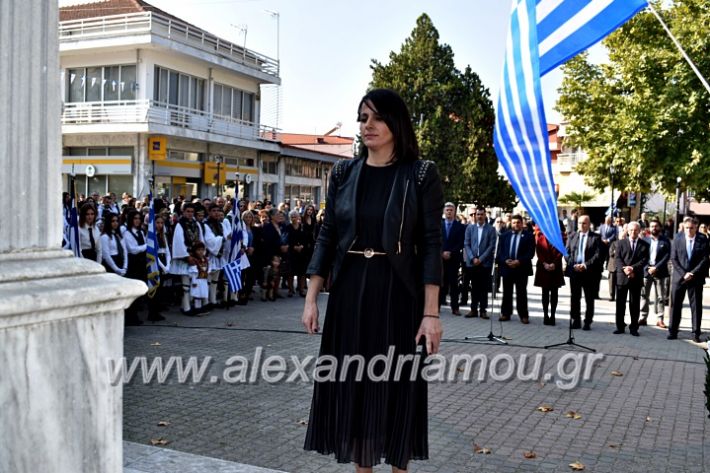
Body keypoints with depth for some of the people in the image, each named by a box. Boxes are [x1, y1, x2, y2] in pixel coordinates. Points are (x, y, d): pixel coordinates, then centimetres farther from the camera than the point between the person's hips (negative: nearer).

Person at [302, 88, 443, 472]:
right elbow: (327, 236, 6)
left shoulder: (420, 174, -5)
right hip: (350, 291, 4)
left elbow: (431, 244, -8)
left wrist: (431, 312, -14)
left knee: (397, 387, 6)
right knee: (353, 385, 9)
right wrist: (311, 298, 0)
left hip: (397, 293, -3)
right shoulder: (344, 173, 5)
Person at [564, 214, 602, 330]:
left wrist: (586, 265, -17)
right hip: (574, 271, 3)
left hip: (589, 272, -3)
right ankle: (576, 321, 16)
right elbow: (567, 253, 5)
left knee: (589, 299, 5)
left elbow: (598, 255, -8)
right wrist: (573, 265, -10)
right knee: (574, 298, 7)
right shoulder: (572, 237, 8)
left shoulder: (595, 238, -1)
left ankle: (588, 322, 12)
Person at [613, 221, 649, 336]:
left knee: (635, 304, 4)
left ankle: (634, 327, 11)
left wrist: (632, 268, -17)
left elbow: (644, 260, -3)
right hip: (622, 276, 0)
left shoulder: (644, 245, 7)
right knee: (620, 303, 3)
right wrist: (624, 269, -17)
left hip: (636, 278, 0)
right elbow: (618, 258, 0)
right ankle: (620, 326, 10)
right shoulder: (621, 243, 8)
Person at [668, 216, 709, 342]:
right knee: (675, 305, 3)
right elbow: (674, 258, -1)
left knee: (696, 306, 3)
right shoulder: (677, 238, -1)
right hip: (679, 277, 1)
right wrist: (683, 274, -10)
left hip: (696, 278, -1)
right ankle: (672, 332, 10)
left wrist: (693, 273, -13)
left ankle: (696, 334, 9)